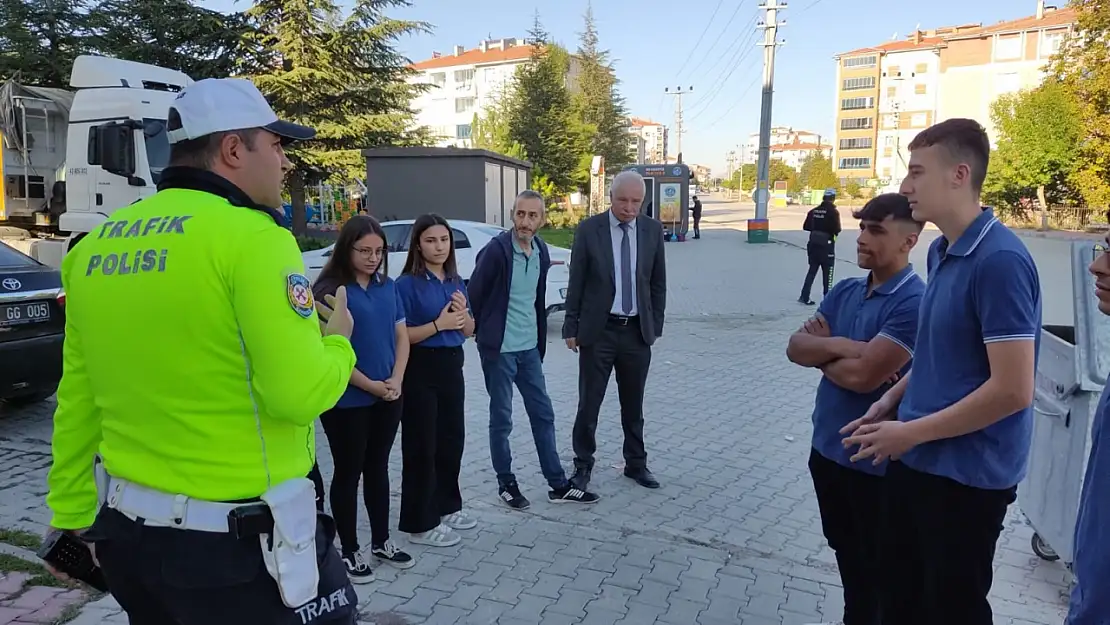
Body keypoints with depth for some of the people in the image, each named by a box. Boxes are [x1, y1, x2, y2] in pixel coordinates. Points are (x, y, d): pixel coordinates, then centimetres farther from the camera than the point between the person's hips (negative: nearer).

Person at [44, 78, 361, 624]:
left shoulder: (96, 246, 5)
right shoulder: (251, 236, -18)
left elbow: (77, 402, 9)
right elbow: (301, 394, -22)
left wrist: (72, 514, 18)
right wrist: (337, 342, -2)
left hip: (130, 528, 8)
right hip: (238, 540, -7)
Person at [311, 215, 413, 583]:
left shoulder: (387, 287, 6)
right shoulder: (330, 289, -12)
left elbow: (401, 336, 7)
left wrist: (395, 381, -8)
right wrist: (370, 385, -14)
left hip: (389, 397, 6)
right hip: (347, 400, -6)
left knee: (378, 468, 16)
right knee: (348, 473, 7)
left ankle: (381, 542, 29)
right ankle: (349, 551, 20)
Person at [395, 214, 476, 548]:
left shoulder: (456, 282, 8)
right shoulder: (407, 284, -11)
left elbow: (469, 331, 12)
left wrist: (463, 314, -8)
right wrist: (438, 324, -22)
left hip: (451, 366, 7)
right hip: (420, 370, -7)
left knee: (452, 439, 15)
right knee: (422, 445, 1)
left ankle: (447, 506, 32)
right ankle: (420, 522, 13)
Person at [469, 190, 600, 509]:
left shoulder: (541, 251, 5)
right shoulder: (496, 249, -16)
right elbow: (474, 294, -11)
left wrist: (540, 340, 15)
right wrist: (483, 332, -1)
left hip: (530, 347, 7)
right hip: (499, 348, -6)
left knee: (543, 414, 11)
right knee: (501, 419, 5)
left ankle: (558, 484, 20)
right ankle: (506, 484, 21)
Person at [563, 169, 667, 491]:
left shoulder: (653, 230, 1)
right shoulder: (588, 229, -7)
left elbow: (658, 282, 8)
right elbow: (576, 283, -3)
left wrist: (656, 325, 6)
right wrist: (571, 328, -4)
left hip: (637, 331, 3)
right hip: (598, 331, -2)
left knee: (634, 405, 14)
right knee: (589, 404, 4)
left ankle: (636, 464, 29)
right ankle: (583, 465, 20)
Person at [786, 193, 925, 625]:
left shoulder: (915, 301, -19)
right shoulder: (844, 291, 4)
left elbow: (863, 374, -26)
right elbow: (795, 347, -2)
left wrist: (823, 352, -8)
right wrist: (842, 346, -19)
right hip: (827, 445, 7)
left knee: (874, 565, 13)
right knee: (844, 550, 24)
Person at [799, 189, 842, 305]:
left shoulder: (814, 211, 4)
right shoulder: (833, 212, -13)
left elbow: (805, 226, 8)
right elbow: (837, 229, -18)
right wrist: (833, 231, 3)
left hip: (813, 243, 5)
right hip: (826, 245, -5)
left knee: (812, 270, 13)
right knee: (827, 272, 5)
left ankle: (804, 297, 9)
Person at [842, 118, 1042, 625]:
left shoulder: (999, 260, -22)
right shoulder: (940, 251, 6)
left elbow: (1012, 390, -24)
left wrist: (912, 432, -17)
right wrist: (892, 401, 4)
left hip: (965, 475, -8)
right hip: (917, 461, 8)